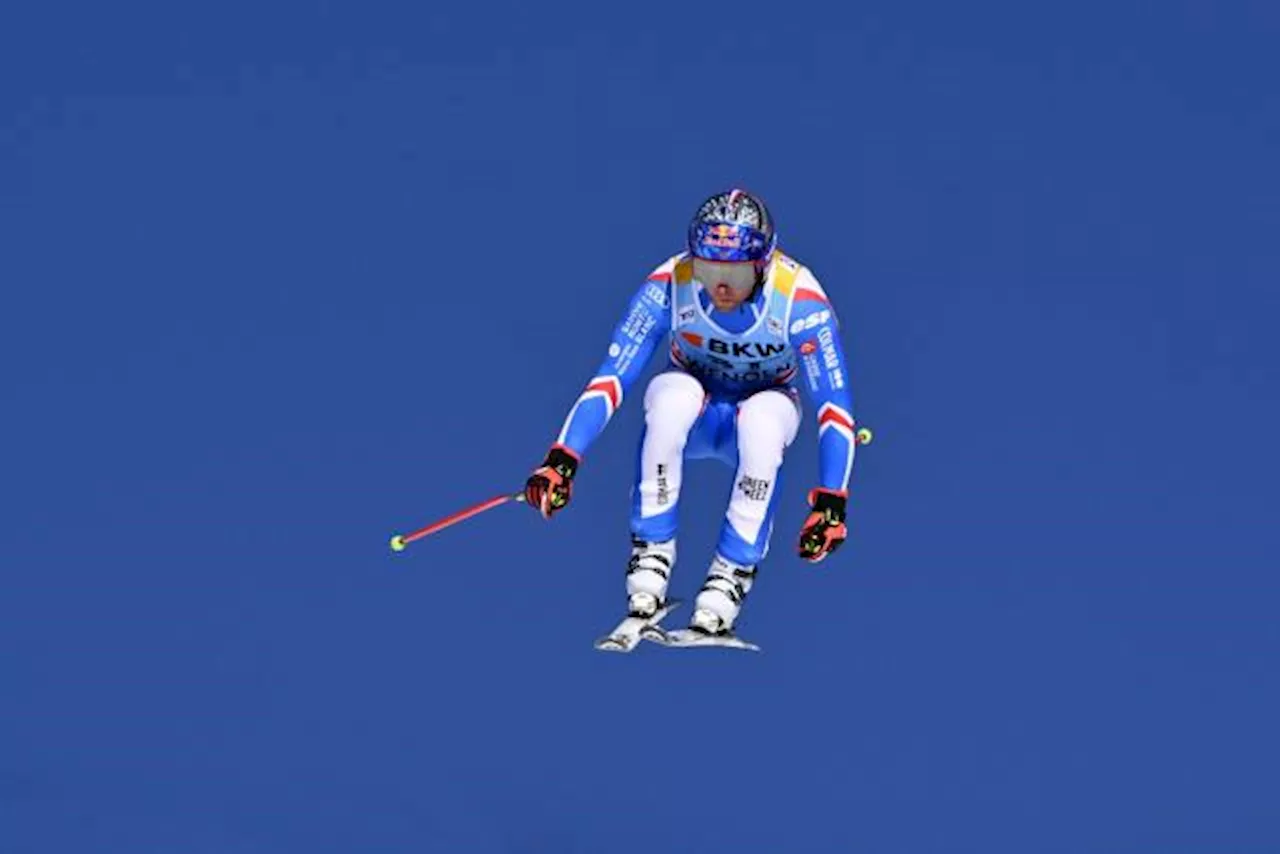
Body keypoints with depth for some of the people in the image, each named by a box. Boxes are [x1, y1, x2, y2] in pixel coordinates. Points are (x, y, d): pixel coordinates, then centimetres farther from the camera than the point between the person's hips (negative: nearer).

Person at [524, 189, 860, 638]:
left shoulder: (799, 299, -28)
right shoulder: (669, 286, -25)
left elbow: (834, 406, -27)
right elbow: (610, 379, -24)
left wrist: (830, 503, -36)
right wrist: (562, 460, -35)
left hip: (765, 406, -1)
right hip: (691, 414, 1)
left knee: (763, 419, -38)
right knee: (675, 394, -36)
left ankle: (732, 572, -23)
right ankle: (652, 551, -22)